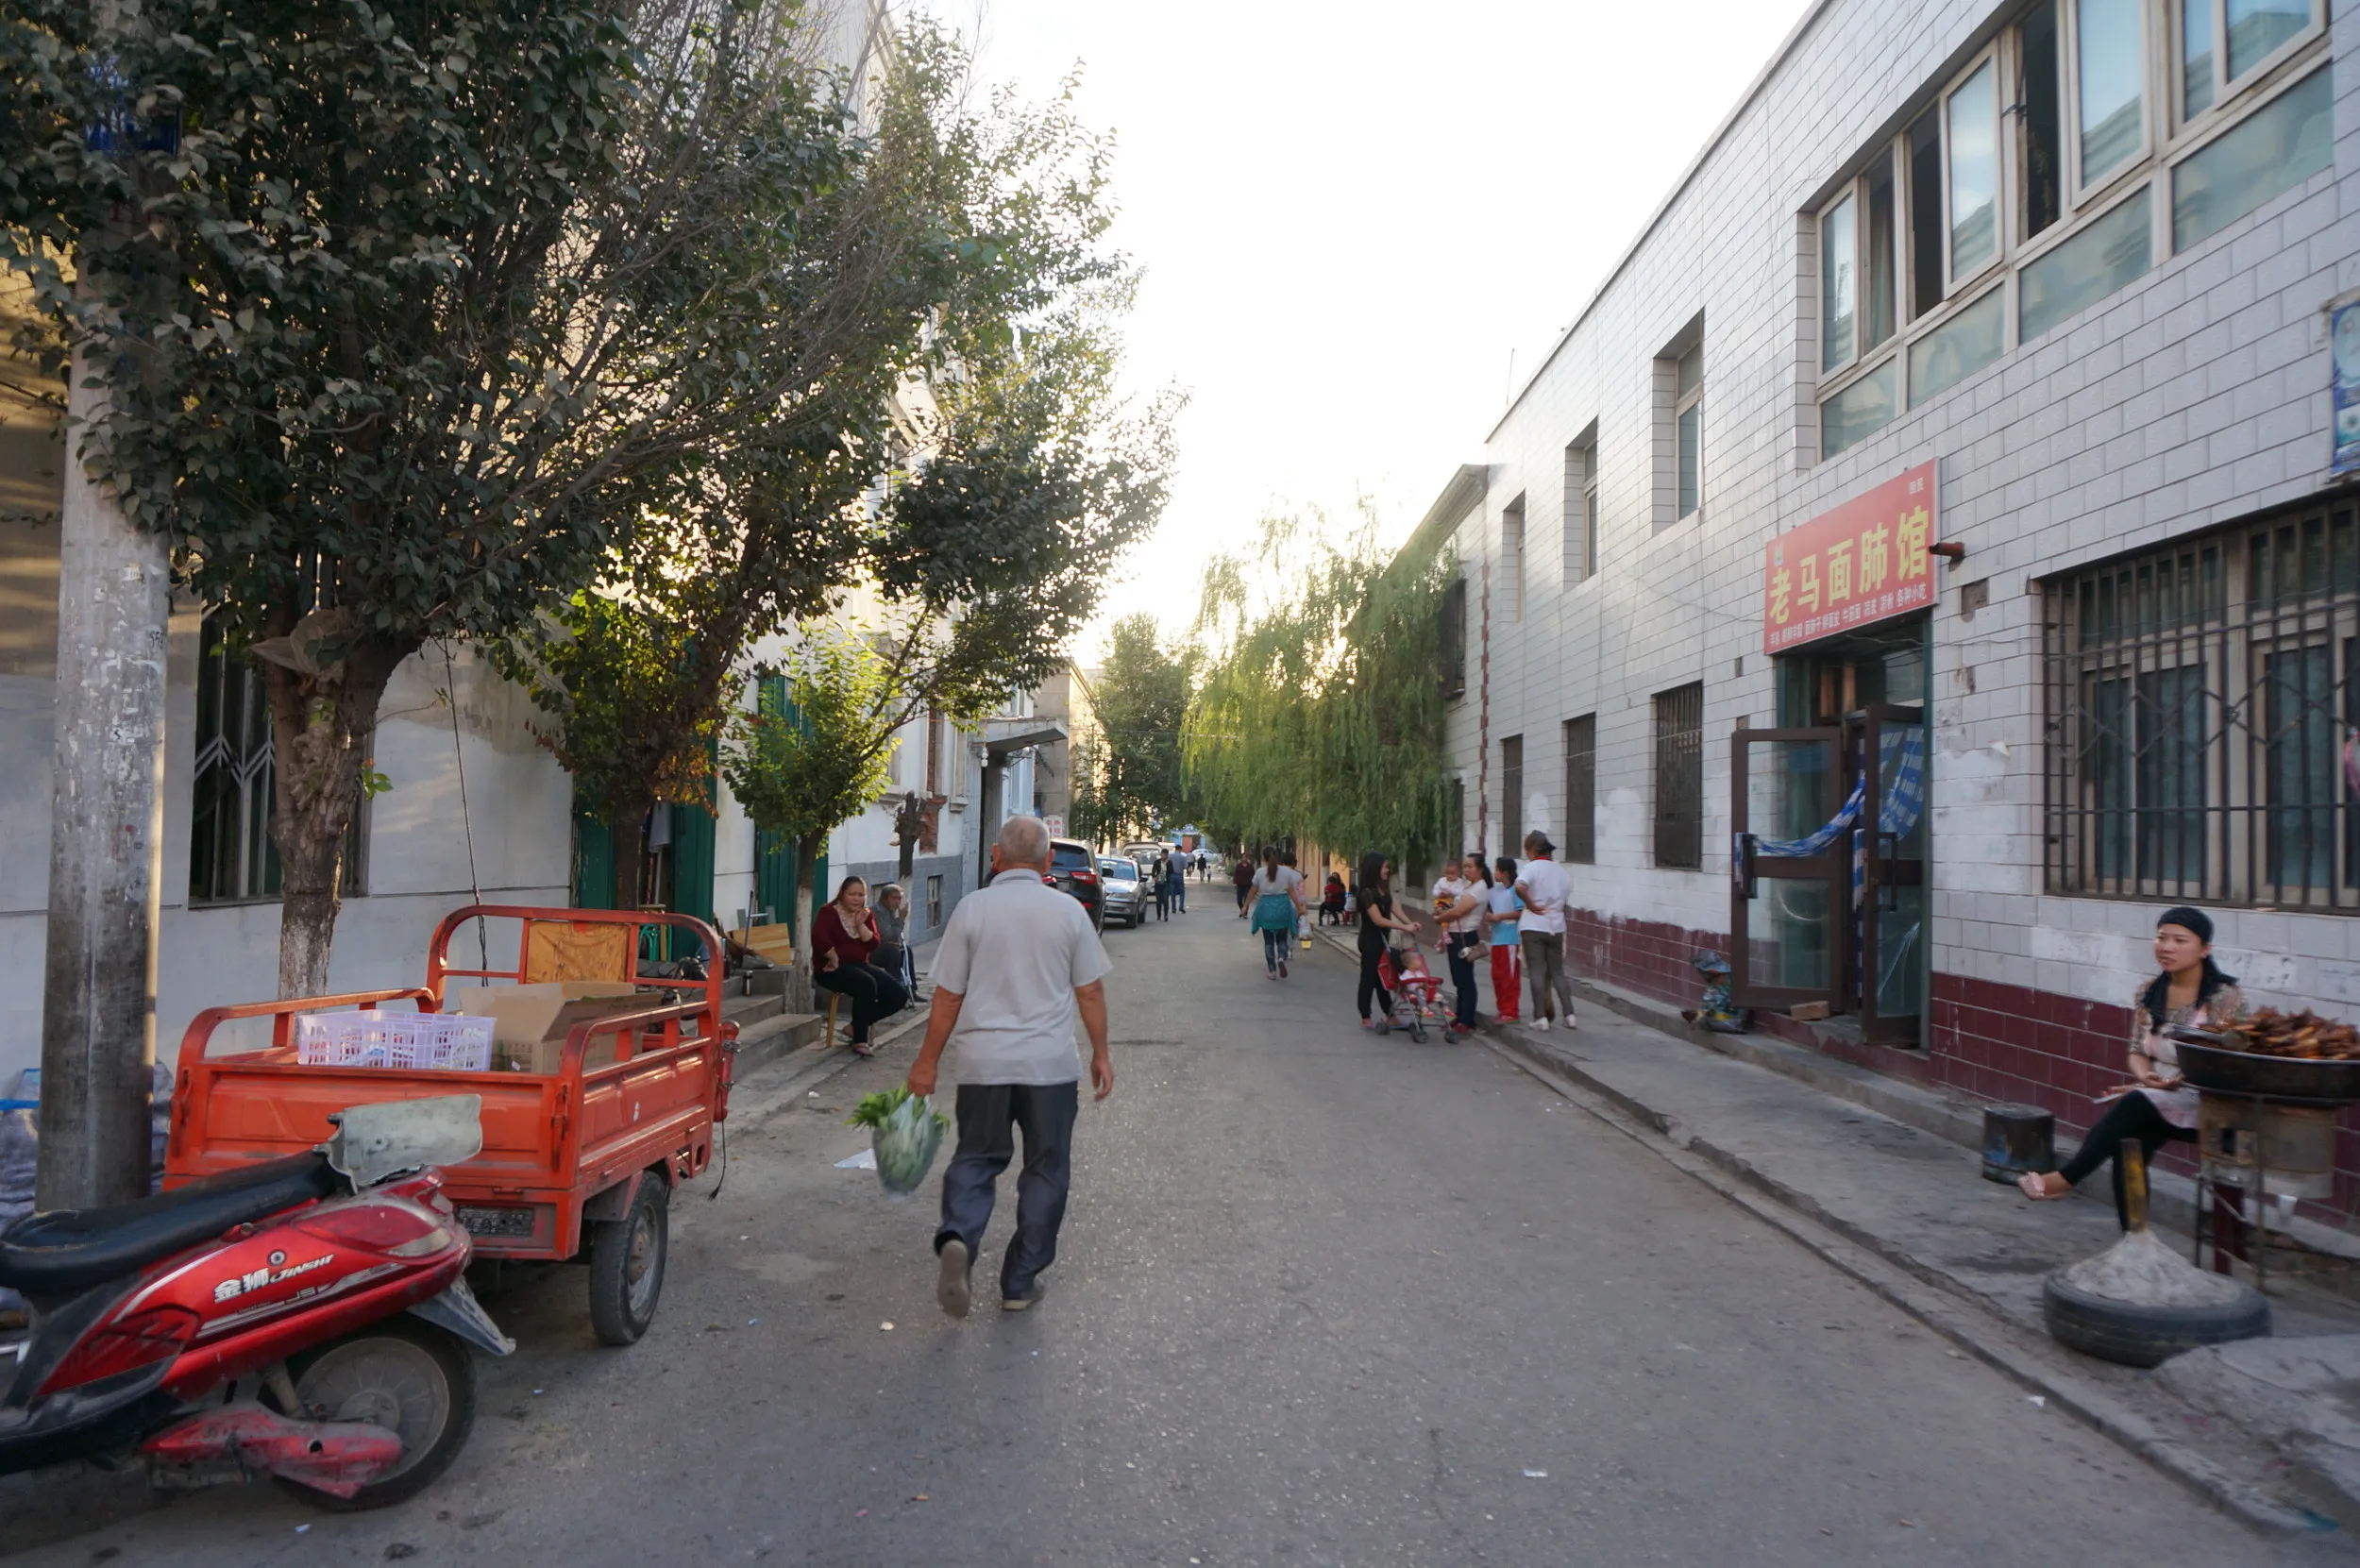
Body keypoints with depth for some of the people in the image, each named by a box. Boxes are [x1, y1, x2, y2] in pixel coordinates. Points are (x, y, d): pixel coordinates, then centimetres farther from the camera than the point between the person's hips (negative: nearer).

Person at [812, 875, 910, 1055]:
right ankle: (860, 1040, -23)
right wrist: (834, 959, -20)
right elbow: (818, 937, -26)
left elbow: (873, 945, 0)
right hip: (831, 969, -7)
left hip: (858, 965, 8)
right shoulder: (830, 912, -8)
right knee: (867, 984, -37)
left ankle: (857, 1025, 7)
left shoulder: (867, 915, 12)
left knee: (899, 995, -8)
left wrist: (860, 925, -11)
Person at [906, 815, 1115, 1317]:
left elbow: (948, 996, -1)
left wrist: (928, 1060, 9)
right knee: (1045, 1169, 12)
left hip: (983, 1061, 0)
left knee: (975, 1158, 14)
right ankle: (1020, 1283, 16)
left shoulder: (972, 908, -4)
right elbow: (1091, 992, 1)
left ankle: (957, 1238, -12)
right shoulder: (1068, 911, -1)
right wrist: (1101, 1054, 13)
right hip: (1050, 1063, 0)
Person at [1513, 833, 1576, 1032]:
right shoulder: (1561, 870, 8)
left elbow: (1519, 887, -28)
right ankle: (1568, 1014, 9)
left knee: (1537, 972, 0)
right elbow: (1566, 900, 12)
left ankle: (1541, 1017, 0)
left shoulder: (1533, 867, -10)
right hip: (1556, 927, 5)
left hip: (1534, 927, -5)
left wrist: (1531, 905, -16)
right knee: (1557, 972, 13)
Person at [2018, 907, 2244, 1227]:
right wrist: (2147, 1078, -13)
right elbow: (2138, 1052, 10)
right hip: (2153, 1102, 5)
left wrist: (2174, 1083, -24)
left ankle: (2066, 1178, -25)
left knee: (2134, 1104, -31)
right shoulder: (2149, 993, 8)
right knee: (2127, 1141, -21)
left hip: (2207, 1104, -5)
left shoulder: (2225, 997, -7)